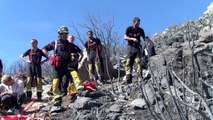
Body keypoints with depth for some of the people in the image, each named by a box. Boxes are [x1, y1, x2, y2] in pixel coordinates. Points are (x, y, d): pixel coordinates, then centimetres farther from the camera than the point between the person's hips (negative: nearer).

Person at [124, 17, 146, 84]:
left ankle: (139, 76, -13)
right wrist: (132, 39, -16)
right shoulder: (129, 29, 1)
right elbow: (125, 37, -3)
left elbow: (144, 38, 4)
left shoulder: (140, 30, 4)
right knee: (128, 63, -4)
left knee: (138, 61, -14)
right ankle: (128, 79, -3)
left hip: (137, 47, 0)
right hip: (130, 46, 0)